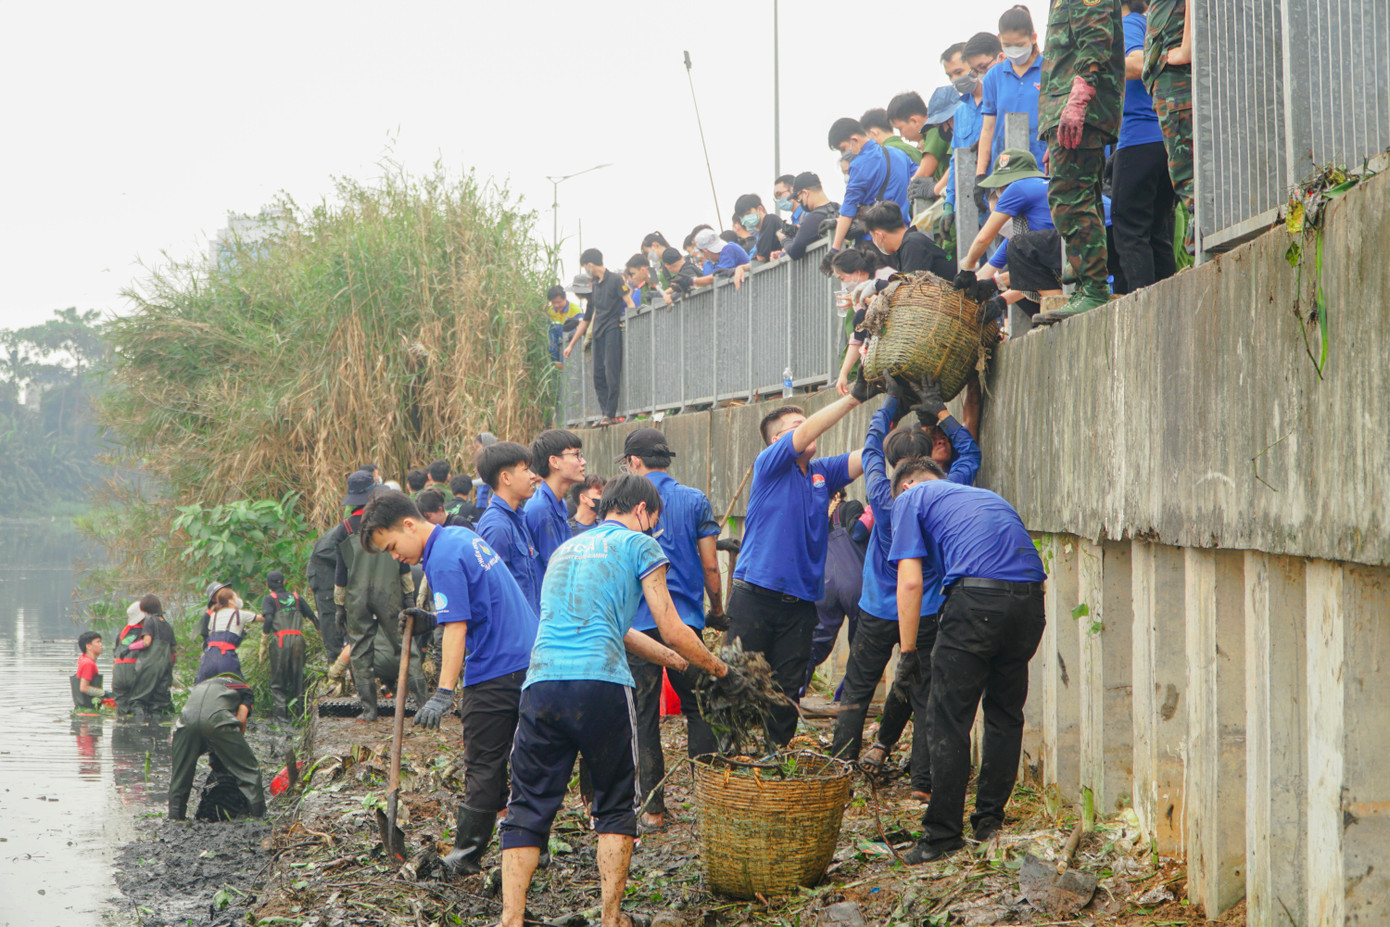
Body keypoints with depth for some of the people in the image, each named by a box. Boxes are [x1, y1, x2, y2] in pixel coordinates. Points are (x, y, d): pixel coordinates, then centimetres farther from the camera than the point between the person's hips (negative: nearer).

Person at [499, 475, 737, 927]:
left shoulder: (567, 548, 29)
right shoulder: (639, 545, 9)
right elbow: (673, 631, 8)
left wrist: (675, 659, 43)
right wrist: (722, 672, 23)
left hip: (541, 683, 5)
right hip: (600, 685, -4)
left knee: (528, 809, 6)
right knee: (615, 807, 11)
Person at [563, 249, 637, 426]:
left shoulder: (615, 280, -1)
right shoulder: (595, 286, 21)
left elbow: (630, 303, -9)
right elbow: (586, 319, 26)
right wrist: (571, 344, 27)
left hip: (613, 331, -8)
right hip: (598, 335, 8)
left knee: (611, 373, -12)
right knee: (599, 377, 1)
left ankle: (611, 414, -14)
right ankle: (606, 414, 1)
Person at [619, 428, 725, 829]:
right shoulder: (695, 501, 2)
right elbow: (709, 565, 2)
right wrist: (717, 609, 16)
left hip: (639, 620, -1)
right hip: (686, 617, 1)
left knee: (644, 715, 4)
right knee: (698, 708, 13)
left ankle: (652, 808, 5)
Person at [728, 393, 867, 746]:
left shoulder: (823, 473, 14)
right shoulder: (769, 464, -2)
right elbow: (806, 434, -17)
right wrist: (853, 397, -18)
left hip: (801, 602, 5)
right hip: (756, 594, -5)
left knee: (788, 688, 7)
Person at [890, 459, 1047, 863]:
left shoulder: (910, 498, 16)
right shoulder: (987, 496, 35)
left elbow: (911, 580, 5)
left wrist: (907, 650, 10)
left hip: (978, 596, -6)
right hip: (1031, 595, 6)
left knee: (950, 720, 1)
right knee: (1005, 716, 18)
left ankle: (943, 836, 3)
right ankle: (990, 823, 24)